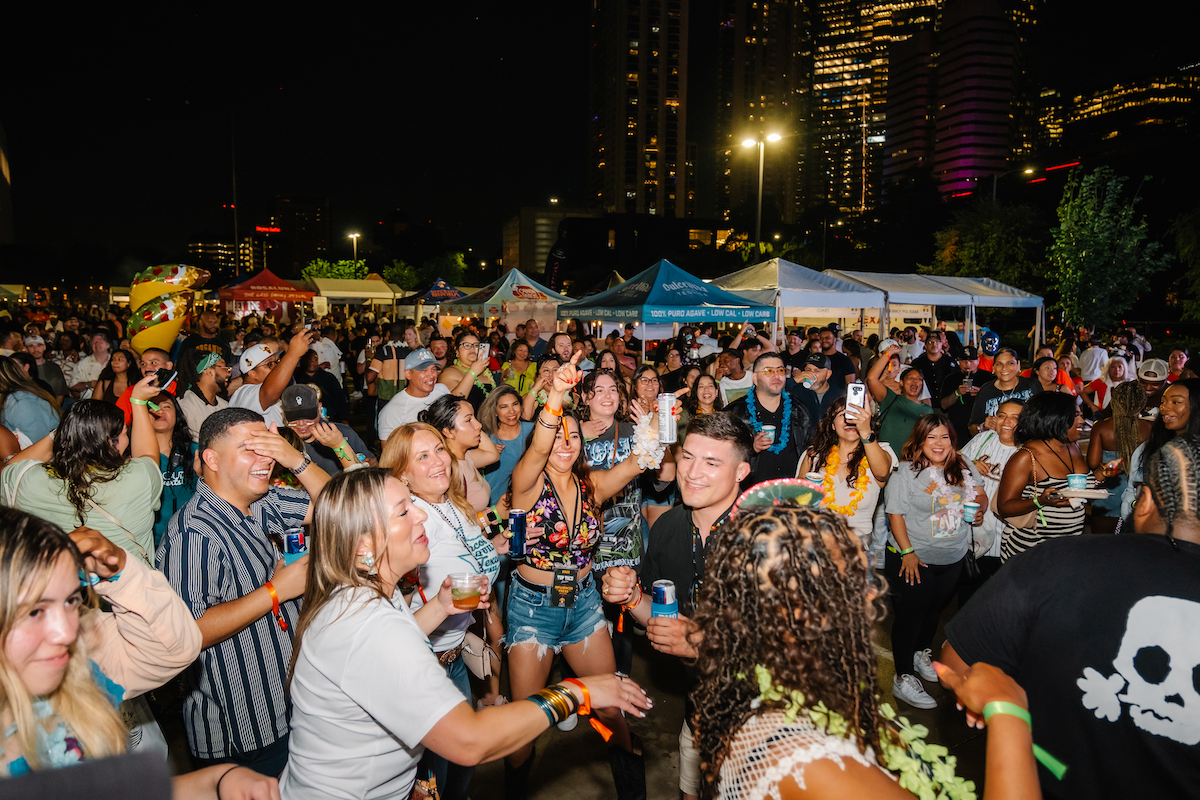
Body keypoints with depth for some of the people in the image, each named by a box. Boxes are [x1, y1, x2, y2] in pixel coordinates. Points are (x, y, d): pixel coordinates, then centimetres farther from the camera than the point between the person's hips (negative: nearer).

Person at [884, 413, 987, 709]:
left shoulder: (963, 467, 1)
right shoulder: (906, 472, -16)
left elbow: (980, 494, 12)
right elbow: (895, 514, -16)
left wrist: (979, 510, -11)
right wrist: (907, 552, -19)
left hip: (953, 558, 6)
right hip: (914, 559, -6)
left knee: (935, 609, 22)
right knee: (911, 613, 0)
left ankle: (922, 654, 45)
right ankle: (903, 678, 10)